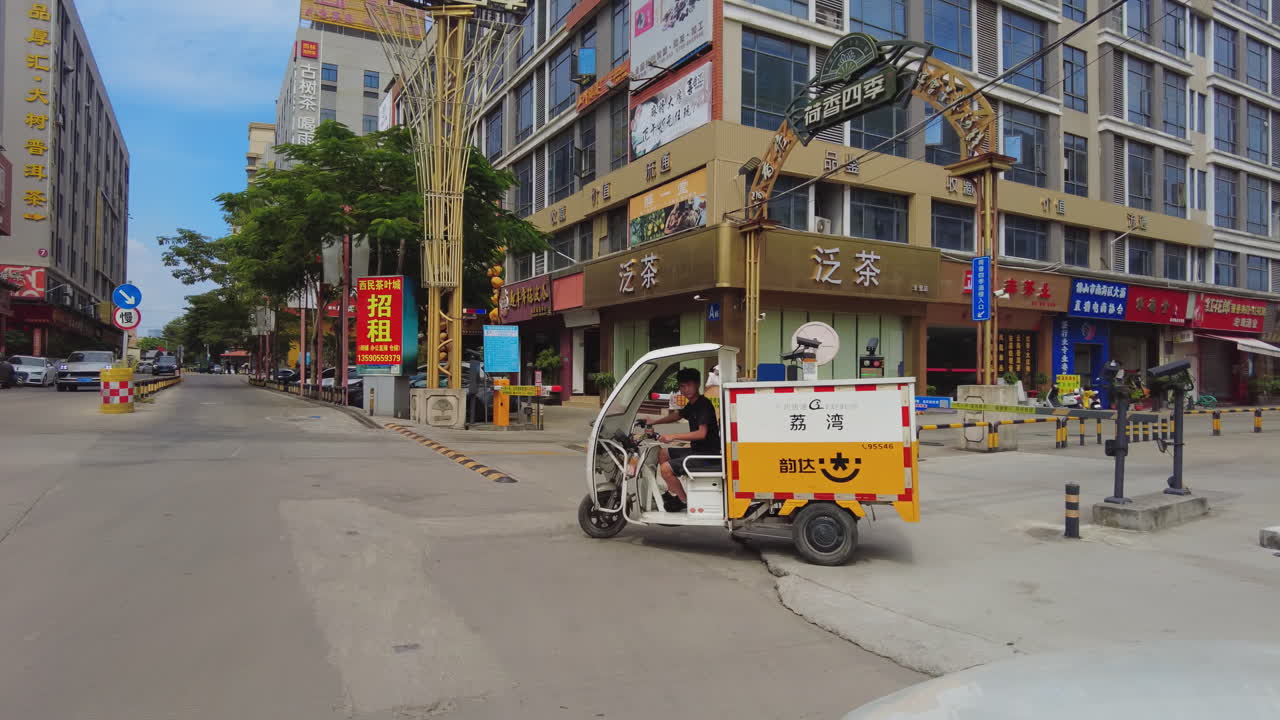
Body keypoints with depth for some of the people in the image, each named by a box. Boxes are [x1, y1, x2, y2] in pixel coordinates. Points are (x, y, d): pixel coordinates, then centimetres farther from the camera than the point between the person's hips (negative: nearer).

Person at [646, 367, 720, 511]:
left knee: (666, 468, -19)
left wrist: (673, 436, -27)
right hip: (696, 450, 10)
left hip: (708, 453, -10)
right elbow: (676, 416, 31)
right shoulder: (691, 405, 12)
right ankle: (672, 492, 21)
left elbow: (702, 433, -27)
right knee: (662, 453, 19)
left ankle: (684, 500, -1)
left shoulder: (704, 405, -17)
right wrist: (653, 422, 23)